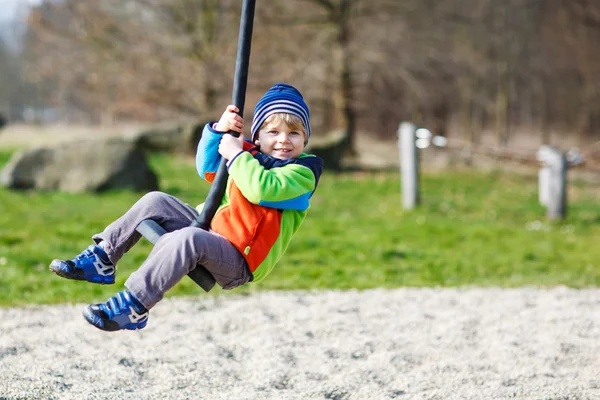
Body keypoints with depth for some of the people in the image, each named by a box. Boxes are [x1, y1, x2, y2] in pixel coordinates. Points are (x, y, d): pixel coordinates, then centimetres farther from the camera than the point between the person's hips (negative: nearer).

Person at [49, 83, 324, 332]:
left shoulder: (301, 172, -9)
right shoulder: (253, 156, 18)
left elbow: (261, 189, -28)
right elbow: (208, 170, 17)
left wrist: (236, 154, -17)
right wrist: (218, 131, 1)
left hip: (239, 262, -9)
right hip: (211, 232, 9)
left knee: (187, 239, -37)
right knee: (155, 202, 2)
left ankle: (133, 307, -38)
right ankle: (101, 259, 2)